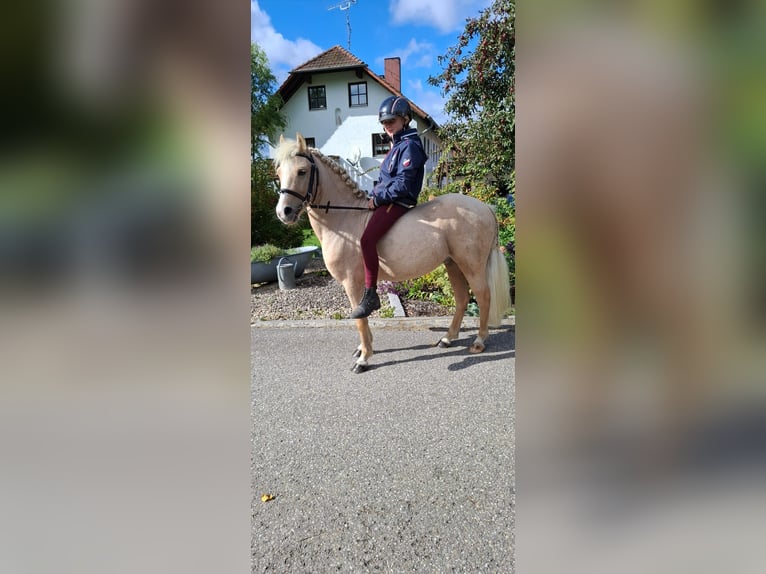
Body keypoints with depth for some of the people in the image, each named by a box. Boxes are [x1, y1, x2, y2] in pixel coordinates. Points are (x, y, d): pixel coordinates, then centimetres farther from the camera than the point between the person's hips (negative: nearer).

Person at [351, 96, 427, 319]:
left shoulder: (409, 146, -10)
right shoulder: (398, 145, 20)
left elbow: (402, 185, -20)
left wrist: (377, 199, -15)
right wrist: (374, 194, 8)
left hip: (398, 203, -11)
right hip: (387, 200, 11)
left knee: (367, 238, -30)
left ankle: (370, 295, -27)